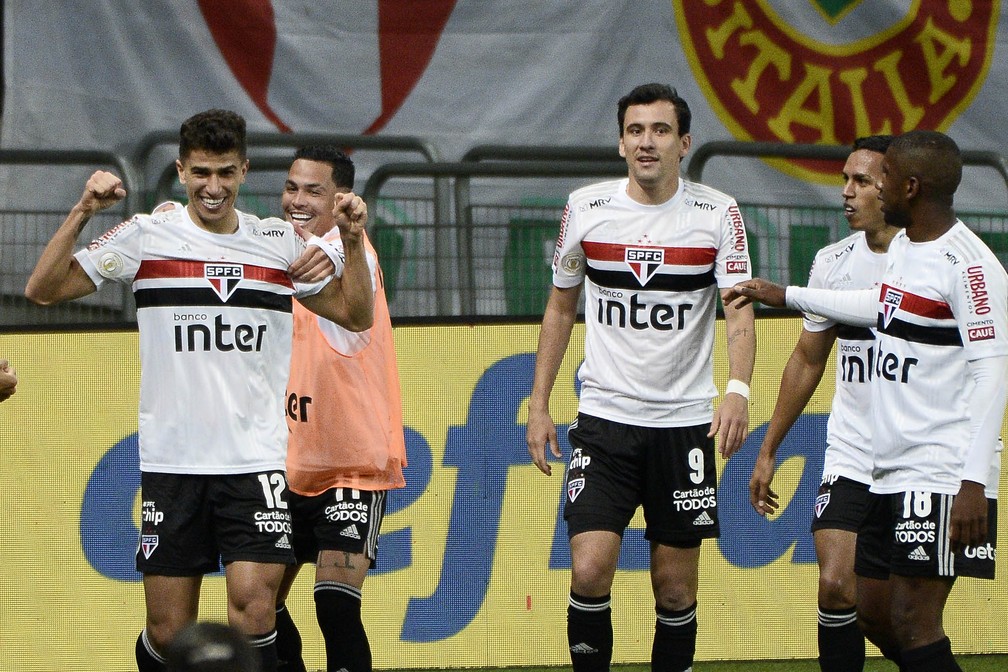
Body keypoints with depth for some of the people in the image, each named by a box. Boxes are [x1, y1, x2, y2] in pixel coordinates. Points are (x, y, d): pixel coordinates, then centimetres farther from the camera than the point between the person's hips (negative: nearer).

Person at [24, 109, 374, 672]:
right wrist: (82, 213, -13)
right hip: (171, 457, 0)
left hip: (256, 458, 0)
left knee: (253, 609, -16)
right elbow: (43, 290, 0)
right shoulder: (148, 236, 3)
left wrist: (353, 240, -2)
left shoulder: (281, 241, 8)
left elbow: (355, 315, 13)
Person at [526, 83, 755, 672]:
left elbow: (740, 310, -11)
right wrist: (539, 404, 9)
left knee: (676, 590, 4)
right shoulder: (585, 209, 1)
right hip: (604, 419, 0)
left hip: (686, 420, 0)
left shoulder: (718, 214, -4)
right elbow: (560, 308, 13)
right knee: (589, 572, -13)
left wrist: (738, 389, -30)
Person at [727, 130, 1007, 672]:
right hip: (889, 473, 10)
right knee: (872, 611, 12)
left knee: (913, 621, -13)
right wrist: (784, 296, 47)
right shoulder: (902, 246, 14)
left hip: (942, 475, -10)